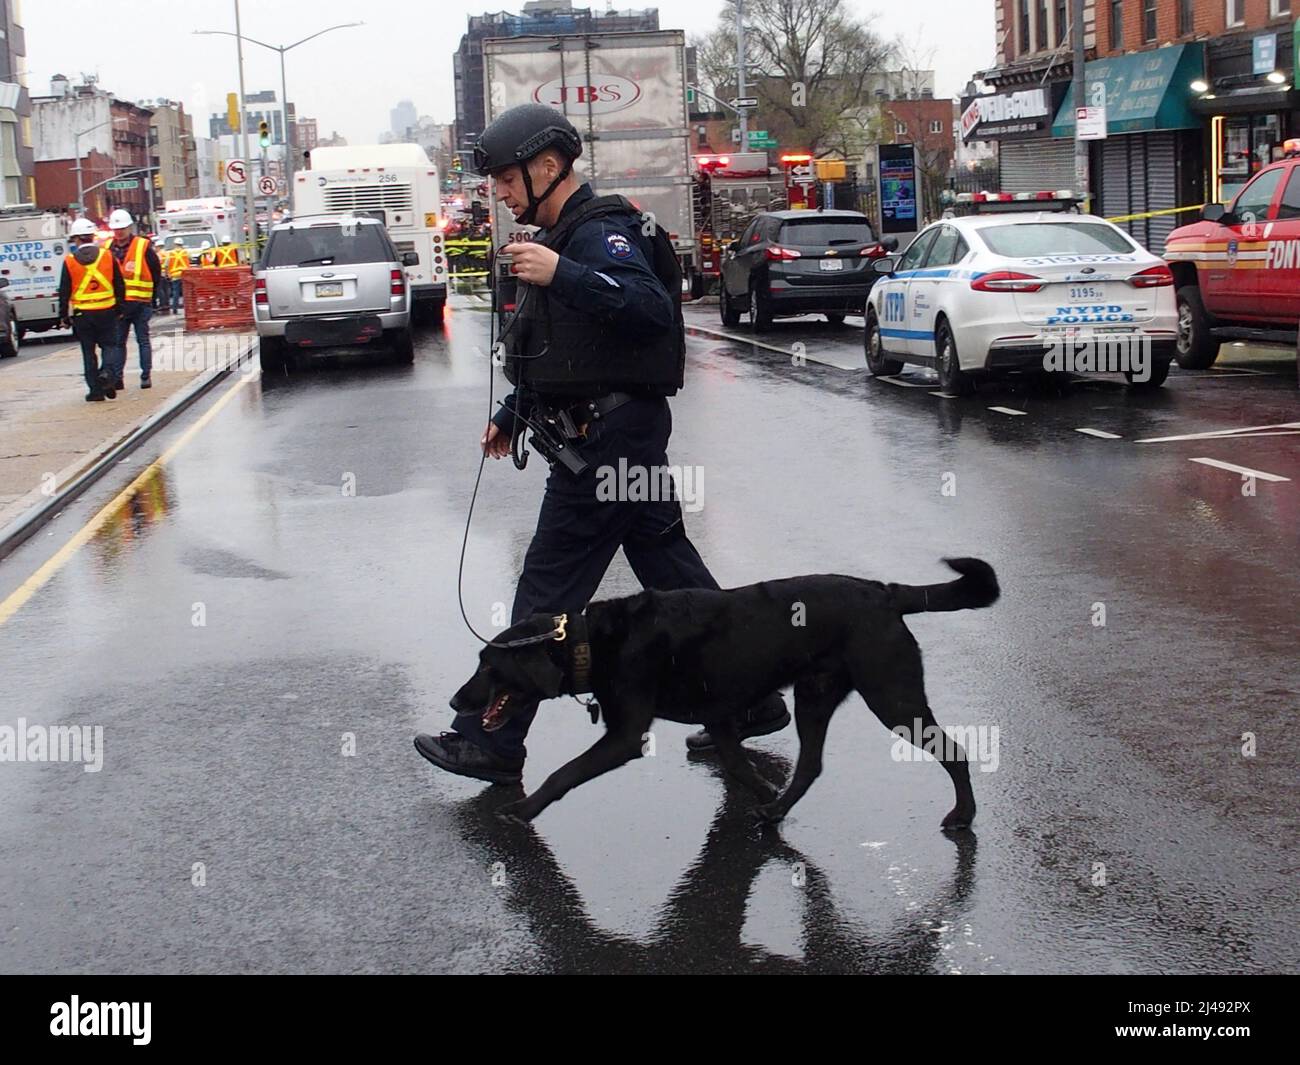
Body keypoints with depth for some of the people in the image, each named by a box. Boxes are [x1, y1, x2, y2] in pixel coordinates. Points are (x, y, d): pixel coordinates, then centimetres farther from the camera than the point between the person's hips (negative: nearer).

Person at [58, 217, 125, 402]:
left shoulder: (69, 261, -4)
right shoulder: (108, 256, 0)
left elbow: (64, 292, -2)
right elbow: (120, 285, 4)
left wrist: (64, 316, 6)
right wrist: (119, 309, 13)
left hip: (82, 314, 0)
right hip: (107, 312, 1)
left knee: (88, 351, 9)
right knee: (109, 345, 11)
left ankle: (95, 389, 9)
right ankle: (108, 372, -18)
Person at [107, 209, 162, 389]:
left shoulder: (144, 247, -4)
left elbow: (156, 272, 2)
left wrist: (150, 295, 4)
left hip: (140, 304, -3)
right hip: (117, 303, 3)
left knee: (143, 340, 4)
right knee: (118, 341, 5)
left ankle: (146, 376, 8)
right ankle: (117, 378, 7)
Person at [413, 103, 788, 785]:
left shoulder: (598, 233, -13)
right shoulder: (566, 236, 20)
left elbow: (654, 307, -31)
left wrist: (560, 275, -36)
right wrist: (511, 416, 30)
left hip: (605, 442, -11)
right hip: (623, 439, 11)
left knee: (547, 594, -5)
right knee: (674, 575, 14)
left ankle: (491, 742, 1)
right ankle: (752, 700, 20)